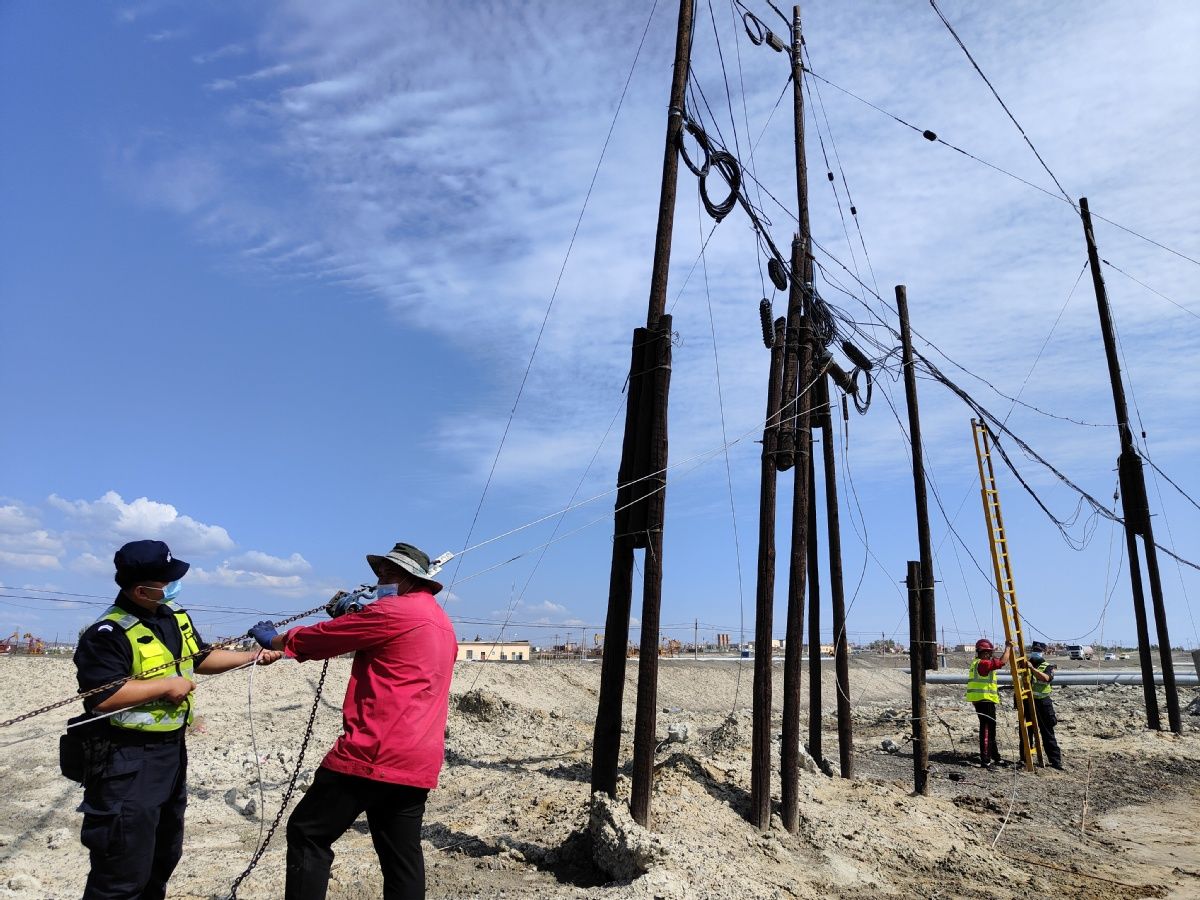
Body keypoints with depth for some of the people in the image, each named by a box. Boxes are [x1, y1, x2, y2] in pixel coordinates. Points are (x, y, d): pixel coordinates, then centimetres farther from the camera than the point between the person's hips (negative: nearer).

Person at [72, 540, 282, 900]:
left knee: (165, 853, 24)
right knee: (124, 870, -2)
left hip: (171, 749, 9)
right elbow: (101, 697, -29)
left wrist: (253, 656, 7)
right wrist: (167, 685, -23)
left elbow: (201, 658, 17)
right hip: (126, 761, -9)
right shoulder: (108, 634, -22)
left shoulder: (175, 616, 6)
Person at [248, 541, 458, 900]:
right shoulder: (442, 623, 17)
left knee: (308, 834, 6)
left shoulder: (393, 612, -9)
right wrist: (359, 613, 20)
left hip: (374, 754, -8)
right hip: (418, 763, 8)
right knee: (402, 856, 13)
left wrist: (273, 639, 17)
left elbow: (320, 638, 1)